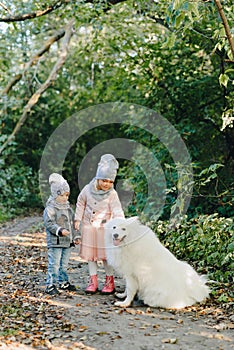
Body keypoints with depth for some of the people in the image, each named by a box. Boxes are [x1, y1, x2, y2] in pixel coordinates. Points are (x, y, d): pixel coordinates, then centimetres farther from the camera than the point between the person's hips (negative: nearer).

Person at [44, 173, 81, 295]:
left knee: (64, 264, 16)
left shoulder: (68, 208, 15)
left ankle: (63, 282, 27)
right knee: (54, 264, -6)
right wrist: (60, 230, -29)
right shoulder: (50, 208, -10)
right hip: (55, 242, -7)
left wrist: (75, 237, 16)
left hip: (67, 242, 7)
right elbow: (49, 223, -18)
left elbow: (72, 224, 20)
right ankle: (51, 285, -3)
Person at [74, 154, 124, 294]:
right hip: (89, 226, 3)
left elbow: (117, 210, -18)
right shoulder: (88, 189, -5)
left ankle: (110, 282, 14)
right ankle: (93, 281, 17)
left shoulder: (112, 194, -12)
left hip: (105, 228, -3)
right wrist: (78, 219, 10)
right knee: (90, 254, 8)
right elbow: (81, 203, 11)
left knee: (106, 255, 1)